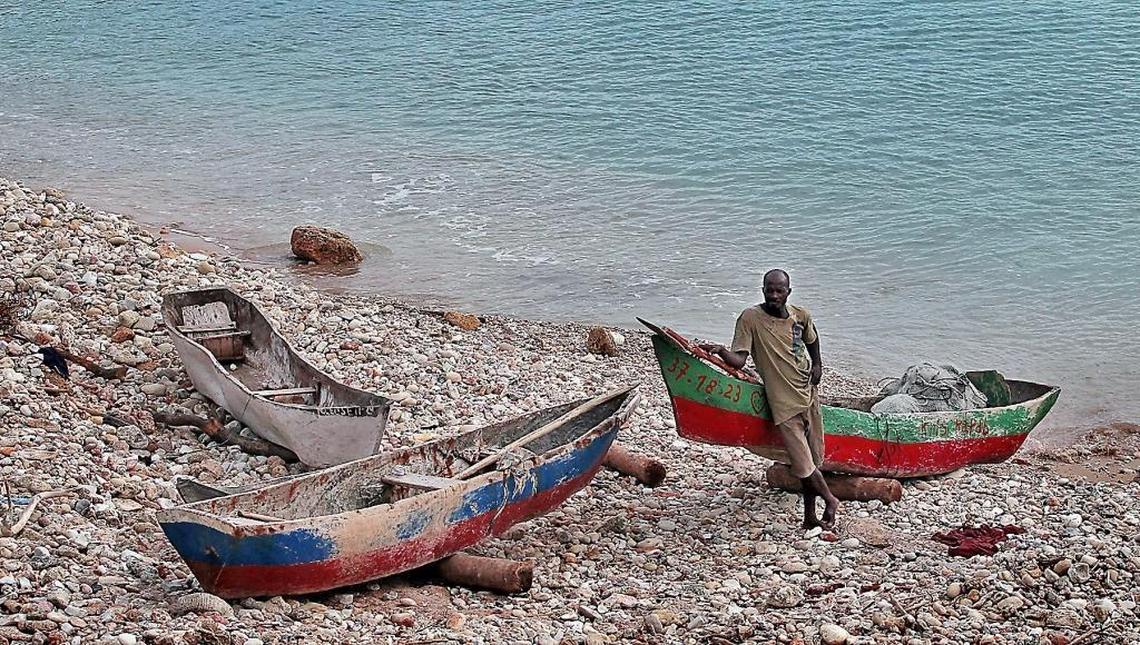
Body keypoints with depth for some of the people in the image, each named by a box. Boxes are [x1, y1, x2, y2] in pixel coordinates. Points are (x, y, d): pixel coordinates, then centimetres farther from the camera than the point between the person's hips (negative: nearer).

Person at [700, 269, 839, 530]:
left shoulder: (801, 315, 2)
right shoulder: (751, 318, -12)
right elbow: (739, 361, -17)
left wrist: (817, 364, 13)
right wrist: (720, 351, -35)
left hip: (808, 394, 5)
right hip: (783, 403, -5)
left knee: (812, 459, 12)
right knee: (803, 464, -7)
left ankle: (810, 516, 26)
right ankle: (830, 501, 19)